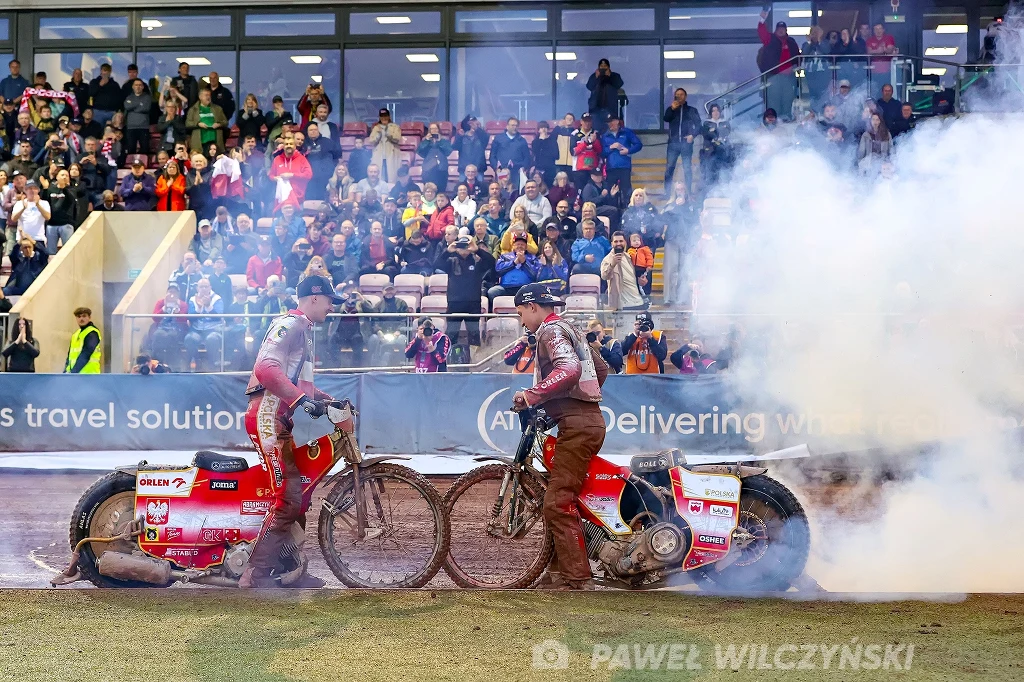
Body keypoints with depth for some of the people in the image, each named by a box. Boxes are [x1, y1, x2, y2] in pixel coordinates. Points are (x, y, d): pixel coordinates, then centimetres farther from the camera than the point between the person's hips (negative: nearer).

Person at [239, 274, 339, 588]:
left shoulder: (304, 330, 23)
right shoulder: (291, 324, -10)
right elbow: (266, 368, -25)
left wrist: (328, 399, 22)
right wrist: (302, 398, -29)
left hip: (280, 420, 11)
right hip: (267, 417, -11)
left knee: (296, 496, 13)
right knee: (285, 500, -15)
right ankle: (255, 576, -14)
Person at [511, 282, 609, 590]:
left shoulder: (551, 330, -7)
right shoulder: (569, 329, 24)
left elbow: (569, 369, -26)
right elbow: (601, 368, 32)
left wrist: (533, 395, -29)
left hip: (576, 424, -11)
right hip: (590, 418, 11)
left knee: (558, 503, -13)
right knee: (560, 497, 16)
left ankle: (578, 581, -16)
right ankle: (559, 571, 19)